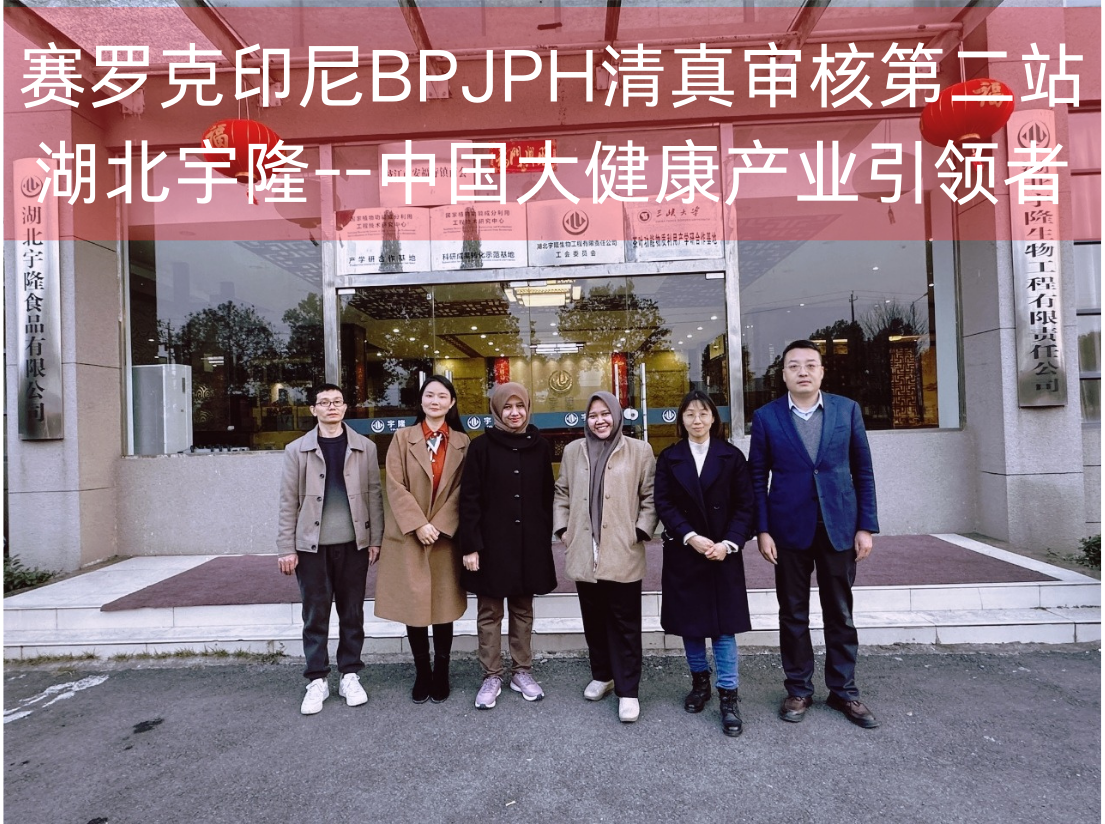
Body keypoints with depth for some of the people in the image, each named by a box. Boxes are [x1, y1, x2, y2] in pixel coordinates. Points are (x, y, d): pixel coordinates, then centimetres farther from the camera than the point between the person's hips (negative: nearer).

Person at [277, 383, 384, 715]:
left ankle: (350, 675, 23)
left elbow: (373, 495, 4)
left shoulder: (365, 447, 4)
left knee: (352, 613, 9)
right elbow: (288, 502, 1)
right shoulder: (297, 450, 2)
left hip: (354, 544, 1)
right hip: (312, 545, 0)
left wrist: (376, 539, 0)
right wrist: (286, 548, -3)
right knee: (315, 615, 6)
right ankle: (317, 680, 20)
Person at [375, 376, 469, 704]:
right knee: (413, 608, 5)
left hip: (445, 537, 0)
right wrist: (418, 525, -13)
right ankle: (421, 674, 21)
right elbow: (395, 487, -4)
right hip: (408, 537, 0)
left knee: (444, 608, 6)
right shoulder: (402, 438, 4)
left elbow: (461, 491, 0)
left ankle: (441, 674, 22)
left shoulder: (462, 442, 6)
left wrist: (438, 526, -11)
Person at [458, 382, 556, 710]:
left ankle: (522, 672, 27)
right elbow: (469, 499, -7)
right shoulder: (481, 446, -5)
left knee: (523, 609, 14)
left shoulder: (540, 447, 4)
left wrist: (546, 539, 5)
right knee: (489, 612, 7)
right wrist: (470, 545, -12)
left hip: (529, 543, 3)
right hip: (491, 542, -2)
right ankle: (491, 676, 20)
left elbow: (547, 497, 7)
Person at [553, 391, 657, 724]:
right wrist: (562, 528, 6)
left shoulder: (639, 451, 1)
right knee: (594, 619, 15)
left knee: (625, 623, 2)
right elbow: (562, 493, 16)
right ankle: (602, 675, 32)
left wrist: (641, 531, -7)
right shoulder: (573, 451, 10)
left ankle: (628, 690, 12)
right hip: (584, 553, 4)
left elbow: (650, 497, 2)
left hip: (623, 553, -3)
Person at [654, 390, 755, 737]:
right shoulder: (669, 458, 3)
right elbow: (664, 504, -4)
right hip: (683, 553, 2)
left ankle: (729, 696, 10)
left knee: (724, 624, 0)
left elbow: (744, 506, -2)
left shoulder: (732, 456, 1)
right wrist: (691, 537, -16)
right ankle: (700, 681, 29)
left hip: (723, 553, -1)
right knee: (689, 621, 11)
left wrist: (729, 543, -14)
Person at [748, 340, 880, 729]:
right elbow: (757, 478, -1)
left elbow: (863, 471, 3)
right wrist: (762, 531, -6)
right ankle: (798, 689, 25)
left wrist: (866, 526, -1)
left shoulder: (847, 409, 1)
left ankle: (844, 690, 27)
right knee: (793, 614, 10)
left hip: (839, 527, 1)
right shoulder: (766, 416, -2)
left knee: (840, 613, 12)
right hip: (790, 529, -1)